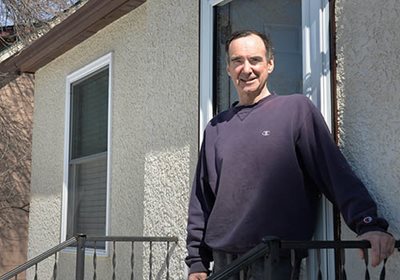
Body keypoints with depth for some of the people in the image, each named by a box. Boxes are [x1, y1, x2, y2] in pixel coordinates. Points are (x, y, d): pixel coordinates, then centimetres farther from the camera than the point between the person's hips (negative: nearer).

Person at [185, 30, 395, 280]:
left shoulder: (296, 109, 0)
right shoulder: (216, 129, 12)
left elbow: (336, 171, -10)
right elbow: (201, 200, 13)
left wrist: (368, 223, -22)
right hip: (223, 260, 4)